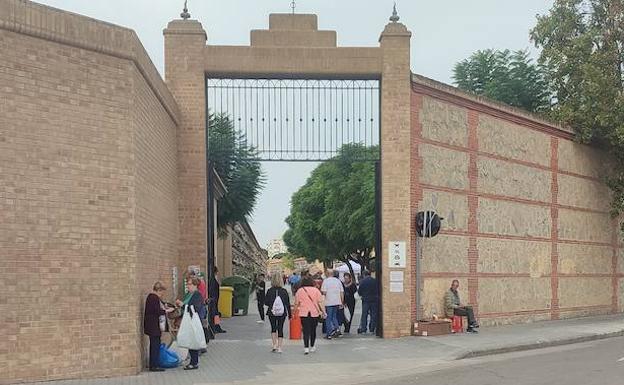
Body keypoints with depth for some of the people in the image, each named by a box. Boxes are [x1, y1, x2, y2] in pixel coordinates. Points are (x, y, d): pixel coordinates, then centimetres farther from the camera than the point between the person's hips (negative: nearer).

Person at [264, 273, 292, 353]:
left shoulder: (270, 291, -9)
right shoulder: (284, 291, -6)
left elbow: (266, 302, -7)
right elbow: (288, 303, -1)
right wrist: (290, 314, 7)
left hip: (272, 313, 0)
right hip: (282, 313, 0)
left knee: (273, 328, 16)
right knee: (280, 329, 8)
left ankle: (274, 345, 5)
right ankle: (279, 347, 6)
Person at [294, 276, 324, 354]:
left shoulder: (299, 291, 2)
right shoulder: (316, 290, 2)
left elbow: (296, 303, 3)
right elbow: (320, 302, -1)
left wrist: (295, 311, 14)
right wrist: (322, 311, 3)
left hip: (304, 313, -1)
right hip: (314, 313, 1)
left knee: (306, 330, -2)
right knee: (313, 330, 14)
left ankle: (306, 347, -14)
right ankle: (312, 347, 25)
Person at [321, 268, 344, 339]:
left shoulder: (326, 281, -8)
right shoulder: (338, 280, 7)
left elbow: (324, 292, -15)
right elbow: (342, 292, 8)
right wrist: (342, 302, 13)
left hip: (329, 302, -5)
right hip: (337, 302, 5)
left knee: (328, 318, 3)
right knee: (334, 316, 20)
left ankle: (329, 334, 2)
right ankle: (337, 327, -1)